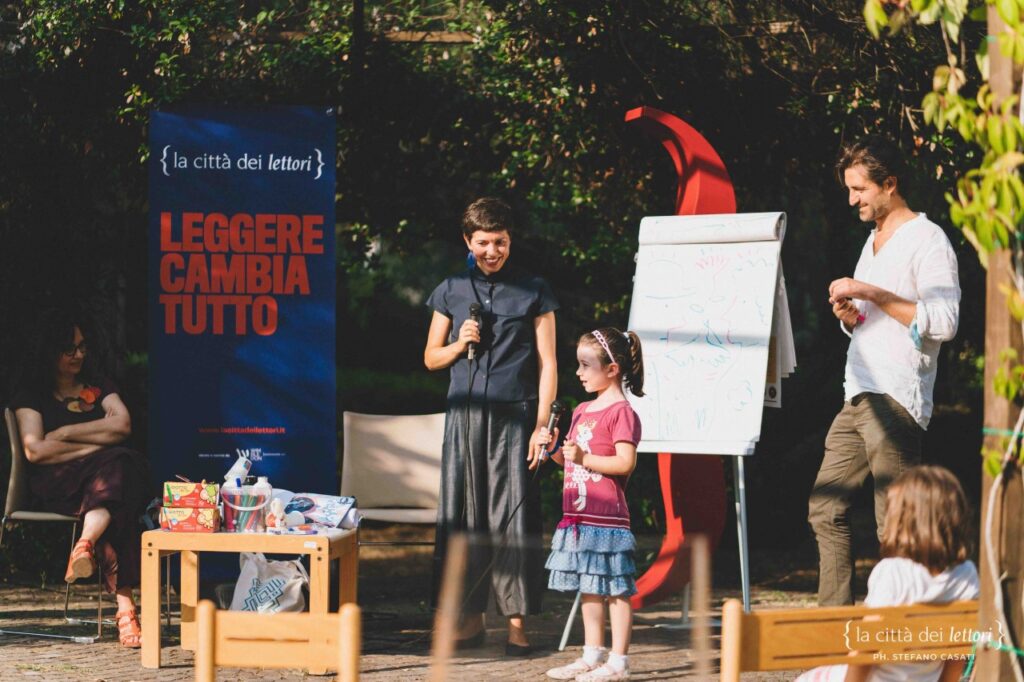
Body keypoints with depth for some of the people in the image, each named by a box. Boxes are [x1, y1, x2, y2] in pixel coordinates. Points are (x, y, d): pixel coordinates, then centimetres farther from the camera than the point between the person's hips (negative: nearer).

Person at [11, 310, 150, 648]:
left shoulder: (98, 386, 24)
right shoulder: (32, 393, 10)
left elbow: (122, 424, 4)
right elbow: (35, 450, -6)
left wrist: (64, 434, -1)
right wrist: (95, 445, -6)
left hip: (106, 472, 4)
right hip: (56, 485, -4)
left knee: (121, 464, -37)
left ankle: (85, 545, -60)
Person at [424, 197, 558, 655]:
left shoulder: (533, 292, 6)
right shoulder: (451, 292, 12)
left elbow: (546, 364, 4)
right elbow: (431, 358, 20)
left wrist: (541, 426, -4)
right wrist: (459, 345, -2)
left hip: (514, 416, -3)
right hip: (464, 415, 3)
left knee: (514, 516, -6)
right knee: (463, 514, 2)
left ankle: (517, 621, -4)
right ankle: (471, 617, 8)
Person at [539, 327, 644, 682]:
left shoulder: (621, 412, -10)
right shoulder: (582, 411, 17)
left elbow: (625, 463, -18)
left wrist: (584, 458, -21)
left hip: (607, 519, -9)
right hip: (578, 516, 9)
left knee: (616, 589, -4)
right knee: (589, 588, 14)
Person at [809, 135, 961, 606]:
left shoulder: (927, 240, -7)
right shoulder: (873, 242, 22)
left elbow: (944, 322, -17)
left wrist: (873, 294, -17)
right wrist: (848, 315, 6)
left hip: (897, 400, -9)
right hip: (858, 398, 9)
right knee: (826, 510, 6)